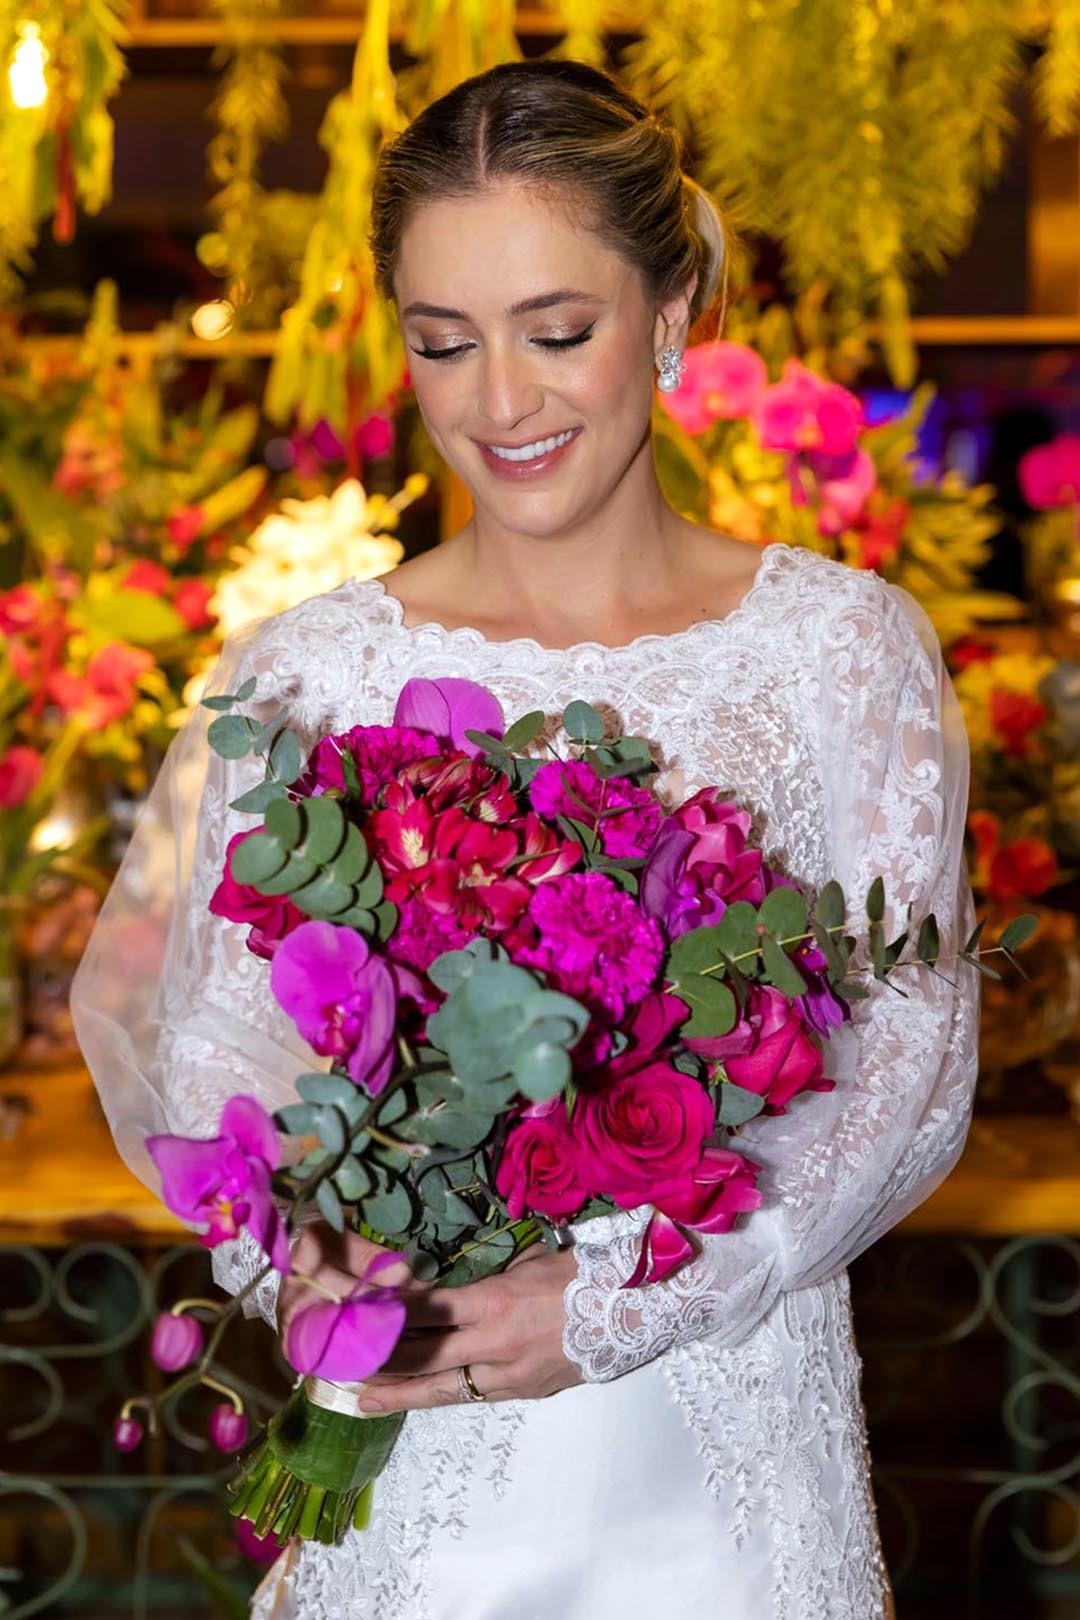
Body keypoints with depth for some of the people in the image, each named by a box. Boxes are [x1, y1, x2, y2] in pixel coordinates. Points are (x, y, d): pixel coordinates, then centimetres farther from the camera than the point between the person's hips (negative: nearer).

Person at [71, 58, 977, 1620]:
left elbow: (915, 1075, -5)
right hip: (417, 1459, 0)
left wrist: (617, 1306, -16)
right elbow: (211, 1051, 2)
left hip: (729, 1460, 0)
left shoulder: (847, 646, -3)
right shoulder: (303, 673, -2)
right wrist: (302, 1262, -19)